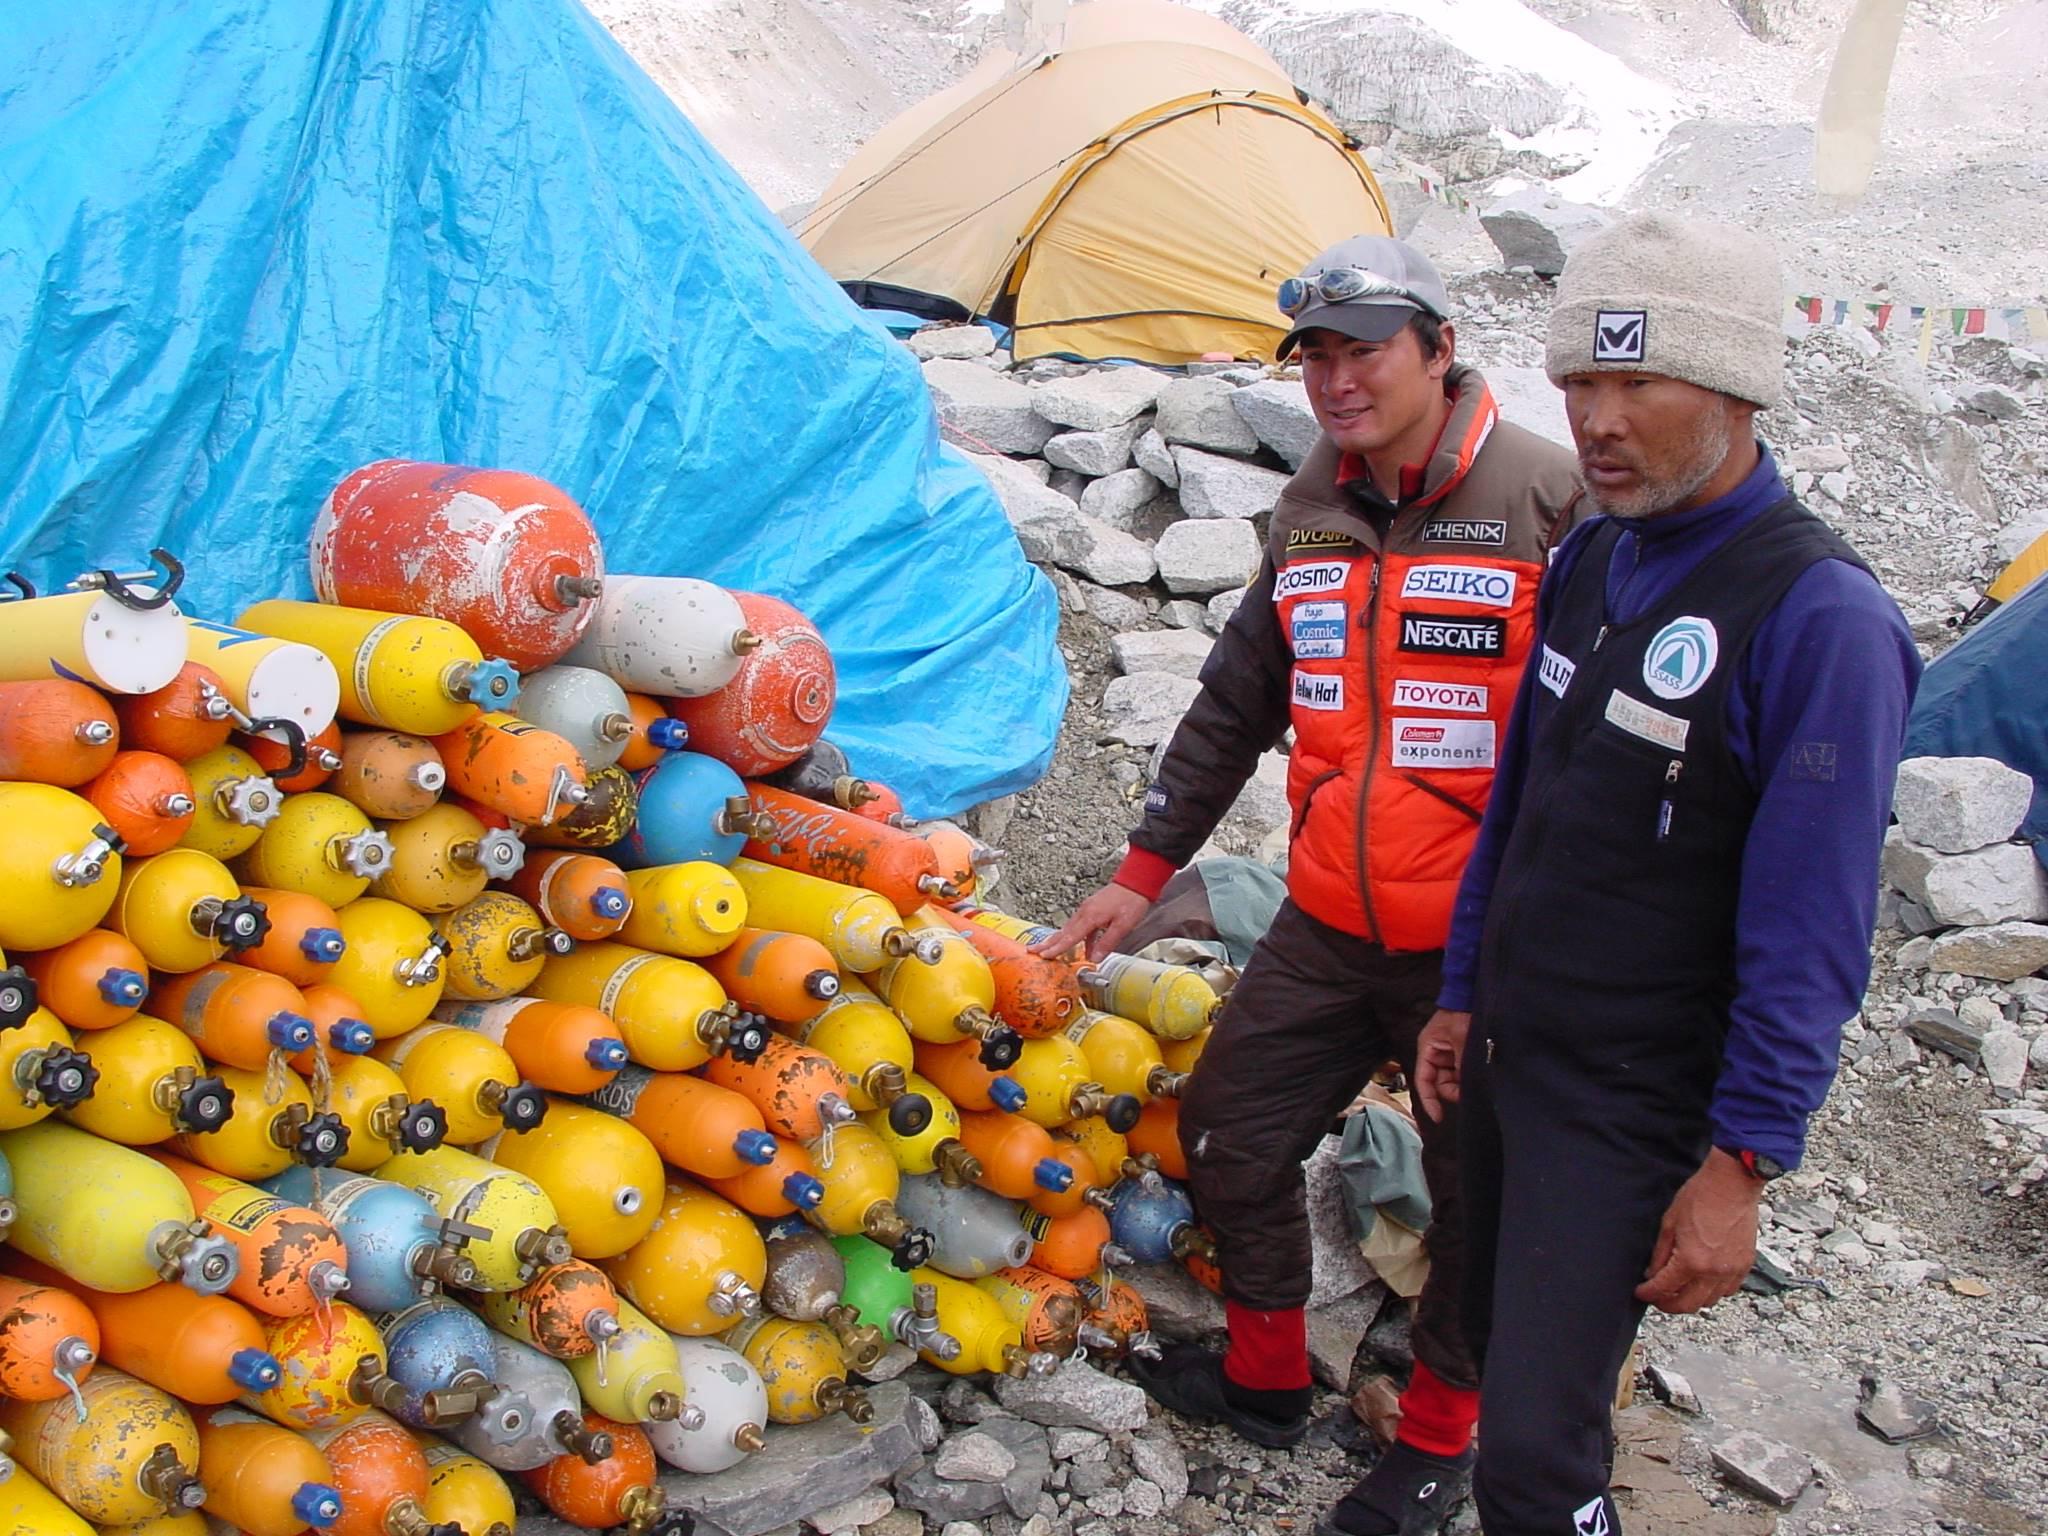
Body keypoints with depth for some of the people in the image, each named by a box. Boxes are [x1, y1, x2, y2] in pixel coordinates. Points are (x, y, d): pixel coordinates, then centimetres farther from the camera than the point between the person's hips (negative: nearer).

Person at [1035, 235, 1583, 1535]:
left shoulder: (1549, 500, -15)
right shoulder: (1312, 512, 6)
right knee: (1233, 1130, 14)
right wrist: (1144, 871, 17)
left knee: (1479, 1190, 10)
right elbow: (1238, 704, 15)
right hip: (1329, 927, 6)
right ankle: (1267, 1374, 38)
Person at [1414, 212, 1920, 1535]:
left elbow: (1809, 937, -20)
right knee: (1499, 1340, 21)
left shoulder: (1821, 617, -21)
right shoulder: (1595, 557, 4)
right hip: (1508, 1053, 8)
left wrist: (1743, 1165, -18)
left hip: (1635, 1103, -7)